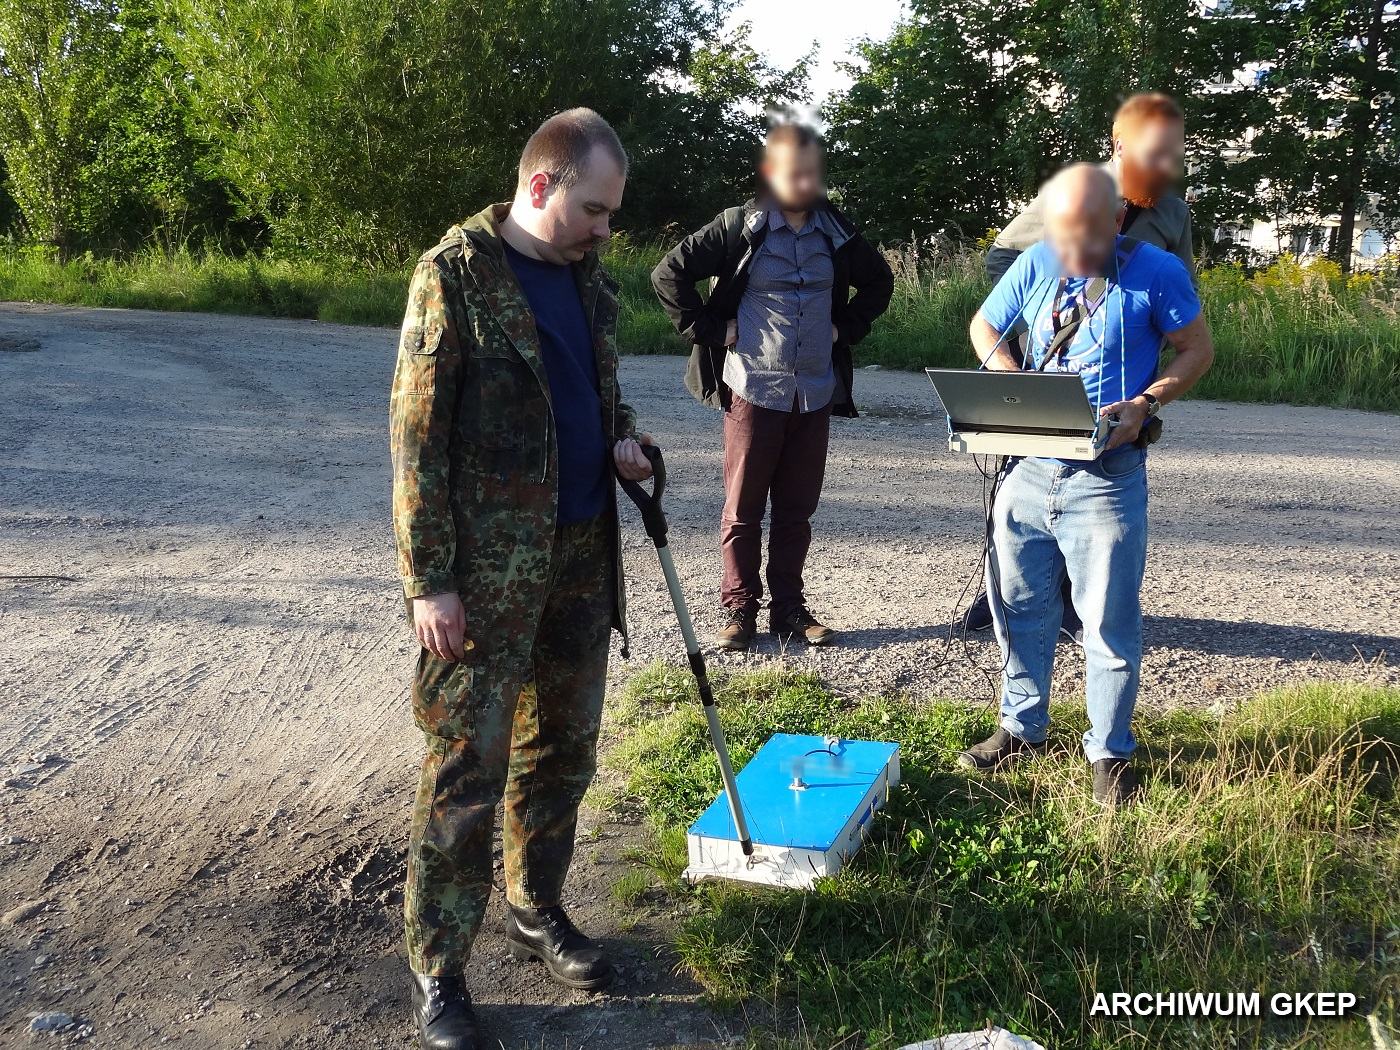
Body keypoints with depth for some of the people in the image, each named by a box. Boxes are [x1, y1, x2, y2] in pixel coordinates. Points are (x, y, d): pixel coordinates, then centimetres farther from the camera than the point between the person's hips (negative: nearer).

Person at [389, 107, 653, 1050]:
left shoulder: (589, 277, 9)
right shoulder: (455, 274, -11)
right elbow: (417, 436, -12)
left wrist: (622, 439, 0)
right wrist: (430, 581, -15)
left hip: (584, 555, 7)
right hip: (487, 569, -7)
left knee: (565, 747, 16)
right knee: (467, 768, -1)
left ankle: (537, 910, 35)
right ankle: (439, 971, 14)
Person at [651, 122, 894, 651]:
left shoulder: (837, 232, 8)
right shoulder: (740, 227, -5)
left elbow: (879, 280, 25)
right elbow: (669, 273, -6)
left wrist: (846, 329, 12)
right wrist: (711, 331, -7)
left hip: (816, 393, 4)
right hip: (753, 390, -4)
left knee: (797, 508, 10)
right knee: (743, 508, 3)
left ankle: (790, 608, 20)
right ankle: (740, 609, 13)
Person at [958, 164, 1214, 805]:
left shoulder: (1156, 272, -7)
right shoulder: (1035, 265, 2)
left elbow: (1197, 350, 1)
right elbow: (984, 327, 14)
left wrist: (1143, 404, -16)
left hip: (1107, 475, -4)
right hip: (1027, 469, 4)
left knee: (1110, 620, 1)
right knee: (1017, 606, 13)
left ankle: (1111, 751, 19)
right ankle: (1023, 728, 32)